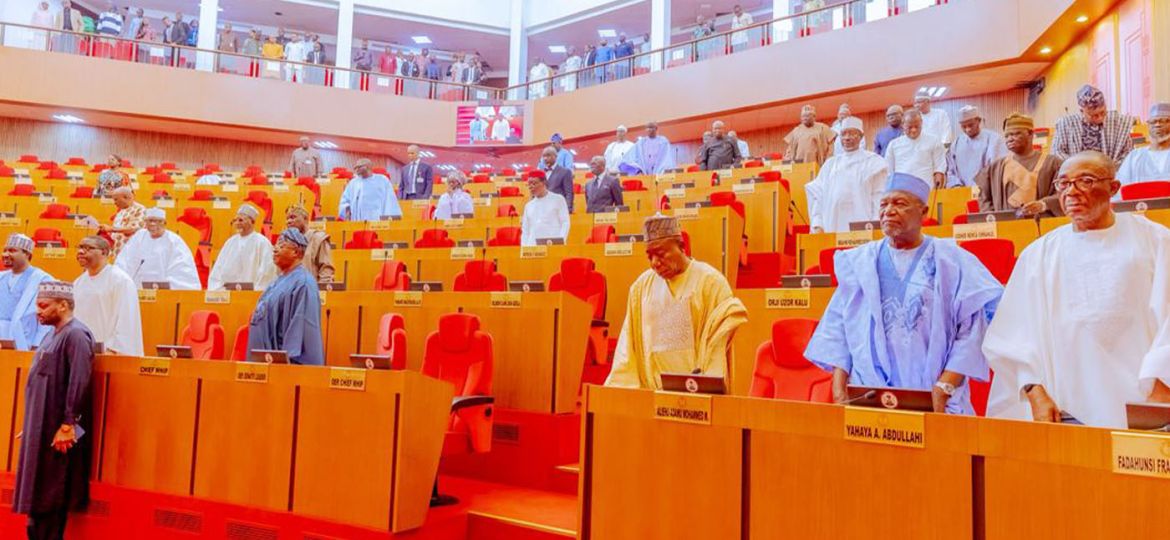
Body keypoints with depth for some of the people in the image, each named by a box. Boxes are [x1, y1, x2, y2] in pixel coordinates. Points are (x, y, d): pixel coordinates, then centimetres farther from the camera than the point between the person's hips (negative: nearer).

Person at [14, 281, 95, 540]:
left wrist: (67, 425, -22)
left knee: (52, 496, -1)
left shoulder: (76, 335, -17)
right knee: (39, 493, 15)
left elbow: (79, 383, -23)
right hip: (41, 427, 9)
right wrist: (29, 425, 18)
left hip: (57, 430, -9)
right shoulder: (55, 333, 13)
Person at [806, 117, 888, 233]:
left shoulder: (874, 162, 6)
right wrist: (817, 225, 1)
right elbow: (819, 195, 12)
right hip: (831, 229, 3)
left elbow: (880, 197, -2)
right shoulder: (830, 164, 18)